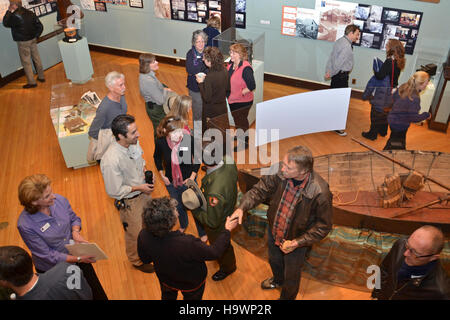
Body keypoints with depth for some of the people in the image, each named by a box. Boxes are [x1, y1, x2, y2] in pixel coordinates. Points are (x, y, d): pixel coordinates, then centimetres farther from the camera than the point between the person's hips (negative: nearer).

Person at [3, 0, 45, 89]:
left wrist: (9, 11, -1)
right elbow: (40, 26, 3)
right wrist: (36, 36, 10)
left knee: (26, 62, 2)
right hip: (33, 40, 6)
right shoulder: (30, 13, 2)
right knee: (37, 59, 16)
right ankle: (41, 77, 27)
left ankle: (31, 82, 6)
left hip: (23, 42, -6)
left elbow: (5, 23, -2)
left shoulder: (14, 16, -18)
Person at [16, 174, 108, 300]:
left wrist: (76, 232, -17)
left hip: (77, 255, 4)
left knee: (98, 295, 14)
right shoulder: (25, 225, -28)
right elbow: (47, 255, -22)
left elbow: (74, 218, 4)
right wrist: (78, 259, -26)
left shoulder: (59, 200, -16)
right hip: (53, 269, -4)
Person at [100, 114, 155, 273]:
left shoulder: (133, 142, -15)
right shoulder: (111, 161, -37)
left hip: (143, 192, 7)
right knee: (135, 233, 18)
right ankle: (137, 261, 47)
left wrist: (145, 172, -10)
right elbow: (114, 191, -26)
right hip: (129, 202, -7)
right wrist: (138, 188, -21)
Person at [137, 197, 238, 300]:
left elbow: (146, 259, -10)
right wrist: (227, 230, -15)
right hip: (191, 284, -3)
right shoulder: (187, 244, -46)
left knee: (168, 296, 36)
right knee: (192, 297, 31)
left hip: (166, 279, 4)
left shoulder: (143, 236, -31)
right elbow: (214, 253, -28)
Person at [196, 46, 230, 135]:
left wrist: (201, 83, -14)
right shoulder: (224, 71, -6)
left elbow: (207, 98, -22)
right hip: (223, 108, 7)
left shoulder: (209, 77, -27)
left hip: (211, 111, -7)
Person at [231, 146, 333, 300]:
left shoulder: (320, 193, -36)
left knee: (291, 275, 24)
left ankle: (287, 296, 58)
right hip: (274, 230, 5)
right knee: (274, 261, 36)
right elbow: (261, 189, -12)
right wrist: (242, 207, -27)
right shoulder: (281, 175, -26)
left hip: (295, 240, -4)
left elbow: (323, 226, -23)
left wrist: (296, 243, -27)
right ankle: (278, 280, 70)